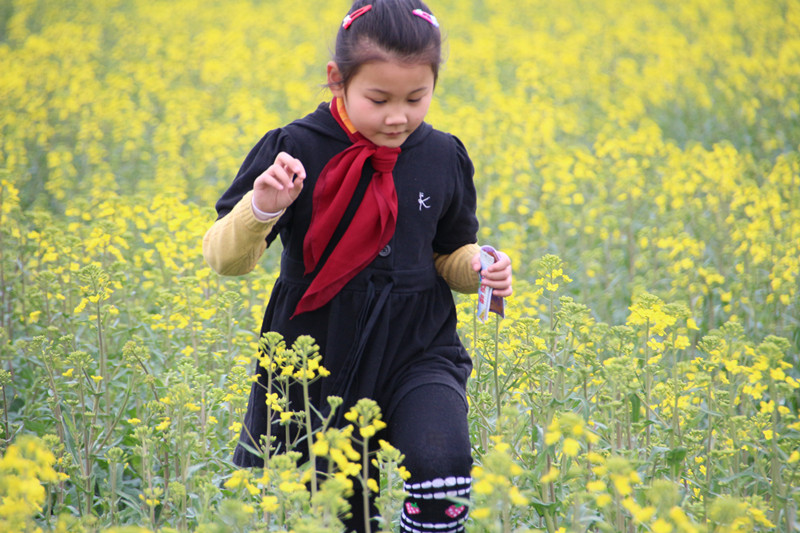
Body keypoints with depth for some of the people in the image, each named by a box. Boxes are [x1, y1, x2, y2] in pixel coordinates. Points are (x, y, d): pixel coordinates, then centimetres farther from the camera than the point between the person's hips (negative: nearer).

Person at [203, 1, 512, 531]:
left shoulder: (444, 159, -1)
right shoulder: (295, 151, -11)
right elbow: (226, 259, -12)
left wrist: (477, 267, -9)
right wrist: (261, 208, -31)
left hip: (416, 351, 1)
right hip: (315, 349, -1)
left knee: (441, 467, -25)